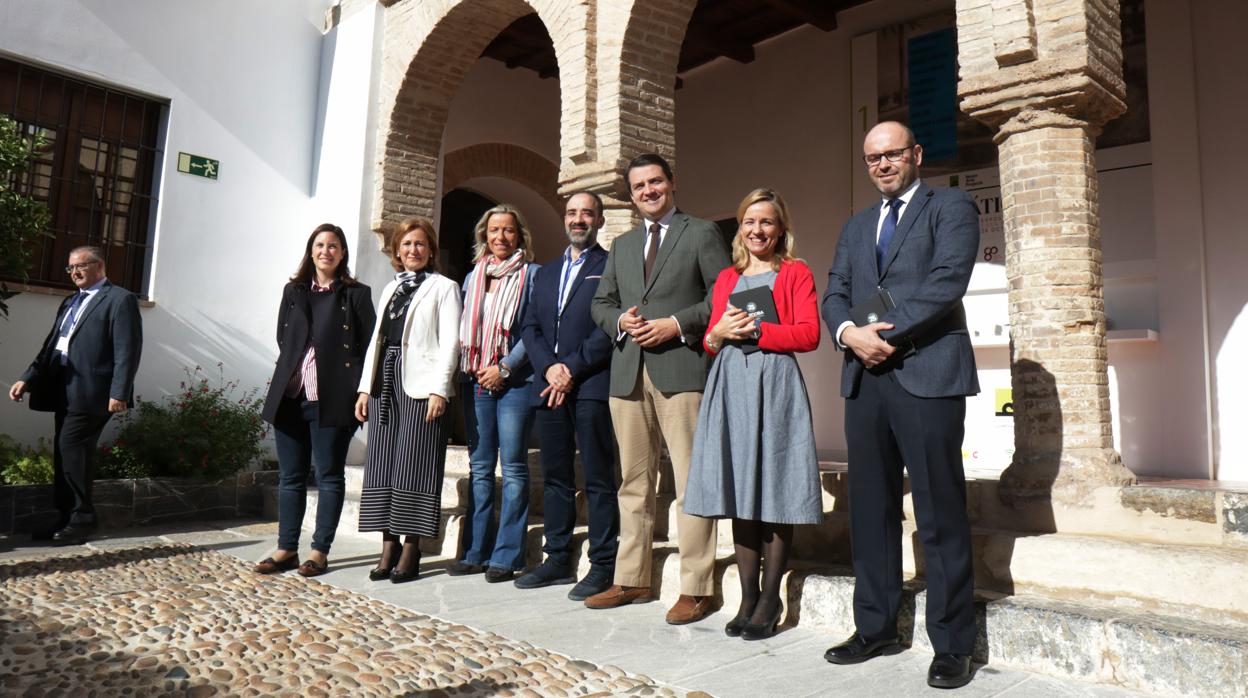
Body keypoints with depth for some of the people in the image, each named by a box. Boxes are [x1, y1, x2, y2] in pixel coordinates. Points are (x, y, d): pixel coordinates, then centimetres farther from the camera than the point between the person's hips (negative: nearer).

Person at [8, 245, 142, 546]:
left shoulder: (120, 299, -5)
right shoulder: (69, 303, 23)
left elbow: (127, 351, -14)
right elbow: (51, 346, 21)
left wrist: (119, 392, -21)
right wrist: (28, 378, 8)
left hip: (91, 392, -9)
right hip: (64, 391, 9)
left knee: (72, 449, -11)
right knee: (63, 454, 10)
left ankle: (81, 521, 1)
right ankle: (67, 520, 19)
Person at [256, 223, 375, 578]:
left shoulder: (356, 294, 2)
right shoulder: (293, 291, 15)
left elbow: (368, 346, 0)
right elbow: (282, 339, 19)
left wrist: (361, 392, -6)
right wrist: (290, 375, 8)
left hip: (331, 399, -4)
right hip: (290, 397, 5)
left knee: (329, 477, 2)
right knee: (290, 476, 9)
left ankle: (319, 552, 9)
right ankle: (287, 549, 18)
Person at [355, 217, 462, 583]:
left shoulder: (443, 287, 3)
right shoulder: (390, 289, 21)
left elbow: (449, 342, -6)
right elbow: (376, 340, 19)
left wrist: (439, 389, -15)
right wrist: (365, 388, 11)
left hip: (420, 384, -6)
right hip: (385, 382, 6)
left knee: (414, 466, -6)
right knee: (381, 464, 4)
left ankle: (411, 550, 1)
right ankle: (389, 546, 11)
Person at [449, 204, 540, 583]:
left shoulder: (531, 274, 1)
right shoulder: (473, 276, 16)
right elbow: (465, 327, 18)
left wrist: (504, 368, -13)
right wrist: (470, 366, 4)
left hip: (514, 381, -5)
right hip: (477, 381, 5)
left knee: (513, 468, -2)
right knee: (480, 467, 8)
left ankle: (507, 556, 3)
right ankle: (476, 552, 14)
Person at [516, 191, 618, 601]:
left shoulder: (611, 267, 2)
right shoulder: (546, 274, 22)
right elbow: (530, 327, 14)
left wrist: (572, 368, -13)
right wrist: (549, 367, -4)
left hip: (591, 386, -6)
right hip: (549, 386, 6)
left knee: (598, 479, -3)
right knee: (555, 477, 10)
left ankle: (603, 566, 3)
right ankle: (559, 560, 19)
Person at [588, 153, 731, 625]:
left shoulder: (701, 233, 6)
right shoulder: (623, 245, 22)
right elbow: (600, 303, 22)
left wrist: (678, 324, -13)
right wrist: (620, 320, 0)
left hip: (681, 369, -5)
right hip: (628, 373, 6)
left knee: (690, 483, -5)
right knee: (634, 482, 10)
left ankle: (696, 589, 1)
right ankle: (631, 580, 19)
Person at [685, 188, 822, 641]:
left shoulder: (795, 273, 7)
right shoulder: (726, 279, 20)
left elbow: (809, 334, -4)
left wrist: (756, 331, -11)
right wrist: (719, 333, -2)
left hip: (775, 384, -4)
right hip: (730, 384, 4)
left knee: (775, 492, -3)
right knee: (740, 490, 4)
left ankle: (769, 599, 7)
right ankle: (747, 598, 12)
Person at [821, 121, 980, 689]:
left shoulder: (951, 207, 6)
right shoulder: (855, 227, 23)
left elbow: (948, 280, -10)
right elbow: (835, 295, 13)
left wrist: (887, 334, -13)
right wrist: (850, 333, -8)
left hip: (927, 375, -5)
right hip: (865, 378, 6)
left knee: (940, 516, -1)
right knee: (870, 510, 8)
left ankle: (952, 645, 9)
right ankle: (875, 628, 20)